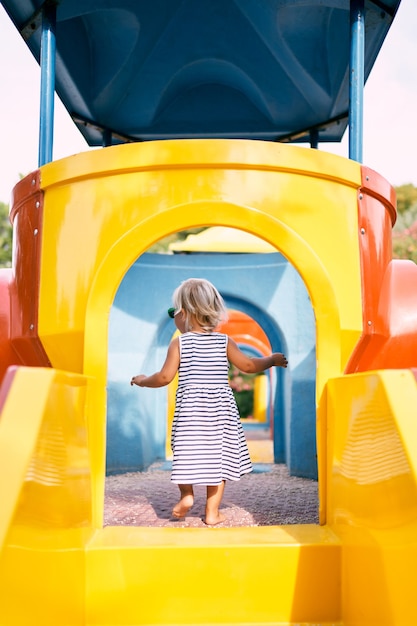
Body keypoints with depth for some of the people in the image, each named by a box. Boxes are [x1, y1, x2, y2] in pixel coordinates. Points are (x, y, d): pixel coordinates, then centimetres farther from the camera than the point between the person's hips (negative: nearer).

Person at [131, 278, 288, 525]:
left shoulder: (179, 342, -5)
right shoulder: (224, 342, 1)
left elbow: (165, 377, -7)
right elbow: (249, 366, 3)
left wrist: (143, 380, 11)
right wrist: (273, 359, 20)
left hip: (189, 407, -2)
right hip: (220, 409, 2)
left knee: (187, 450, 13)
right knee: (217, 456, 6)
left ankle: (187, 495, 2)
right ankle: (212, 511, 9)